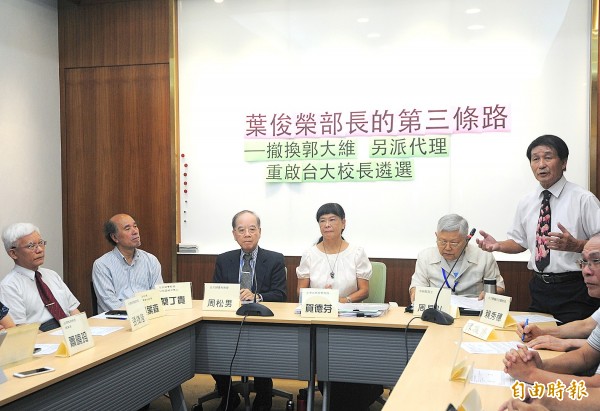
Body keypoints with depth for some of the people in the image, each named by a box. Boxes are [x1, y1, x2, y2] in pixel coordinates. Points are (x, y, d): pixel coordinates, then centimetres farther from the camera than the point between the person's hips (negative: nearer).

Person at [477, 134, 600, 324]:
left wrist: (574, 245, -28)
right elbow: (520, 241, 17)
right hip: (539, 288, 5)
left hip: (574, 291, -5)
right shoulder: (526, 203, 8)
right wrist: (497, 245, -1)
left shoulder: (584, 199, -9)